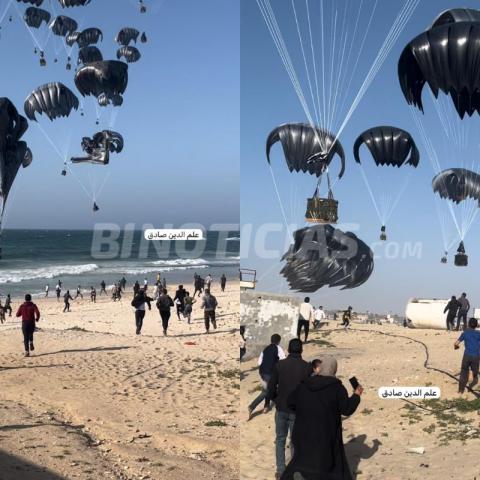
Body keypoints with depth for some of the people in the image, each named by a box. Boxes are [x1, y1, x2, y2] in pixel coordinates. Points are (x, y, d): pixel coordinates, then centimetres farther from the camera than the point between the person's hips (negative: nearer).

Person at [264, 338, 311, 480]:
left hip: (281, 409, 2)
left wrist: (267, 403, 12)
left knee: (280, 440, 16)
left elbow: (271, 387, -2)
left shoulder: (279, 365, -5)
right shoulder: (307, 367, -9)